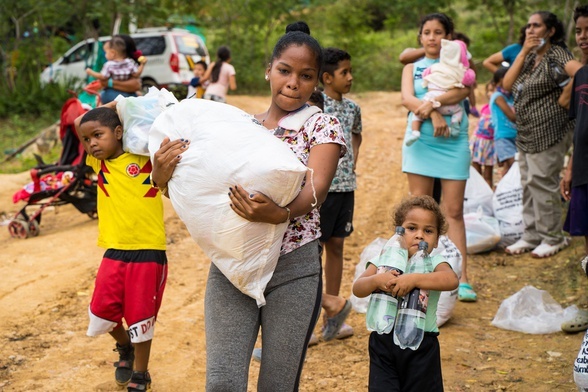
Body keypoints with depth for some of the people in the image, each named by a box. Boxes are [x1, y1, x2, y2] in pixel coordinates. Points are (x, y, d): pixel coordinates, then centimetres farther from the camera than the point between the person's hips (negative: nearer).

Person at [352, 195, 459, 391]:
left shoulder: (434, 262, -4)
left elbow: (451, 280, -26)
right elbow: (358, 289, -7)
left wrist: (413, 279, -36)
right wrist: (376, 280, -29)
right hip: (384, 340, 1)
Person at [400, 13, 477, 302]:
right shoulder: (412, 67, 14)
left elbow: (464, 89, -10)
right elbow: (407, 98, -4)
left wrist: (433, 103, -23)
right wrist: (434, 114, -19)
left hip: (454, 143, -1)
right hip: (420, 141, 1)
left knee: (454, 211, -3)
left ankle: (462, 279, -5)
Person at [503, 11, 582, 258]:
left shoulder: (557, 54, -10)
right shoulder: (529, 57, 16)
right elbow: (507, 85, 3)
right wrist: (524, 52, -1)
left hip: (548, 133, -8)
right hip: (526, 134, 9)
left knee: (543, 183, -6)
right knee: (528, 184, 11)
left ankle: (553, 238, 5)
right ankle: (531, 235, 19)